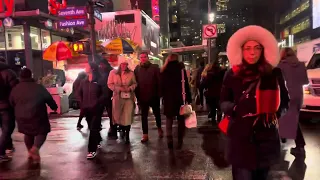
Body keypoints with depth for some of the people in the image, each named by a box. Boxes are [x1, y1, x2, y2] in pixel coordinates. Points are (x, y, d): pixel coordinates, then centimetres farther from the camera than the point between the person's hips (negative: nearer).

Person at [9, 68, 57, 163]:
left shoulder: (15, 89, 5)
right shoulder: (39, 87, -8)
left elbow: (12, 103, 15)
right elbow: (49, 99, -2)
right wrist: (54, 107, 15)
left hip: (22, 117, 5)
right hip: (37, 116, -5)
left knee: (28, 134, 23)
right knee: (42, 132, 7)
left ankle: (30, 152, 29)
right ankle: (35, 148, -16)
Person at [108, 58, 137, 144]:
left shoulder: (131, 73, 2)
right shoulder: (113, 72, -1)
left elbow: (135, 83, 8)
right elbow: (110, 84, -1)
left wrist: (130, 88, -13)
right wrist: (119, 88, -14)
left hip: (129, 97, -1)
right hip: (118, 97, 1)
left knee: (128, 117, -5)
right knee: (118, 115, 13)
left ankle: (127, 136, 7)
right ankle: (122, 130, 40)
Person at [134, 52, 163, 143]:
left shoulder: (155, 67, -4)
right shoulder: (137, 69, 1)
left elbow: (159, 81, -5)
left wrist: (159, 93, -10)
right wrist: (137, 96, -3)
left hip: (154, 96, -1)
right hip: (142, 97, 1)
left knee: (157, 113, 16)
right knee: (144, 115, 5)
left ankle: (159, 129, 37)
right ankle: (145, 134, 13)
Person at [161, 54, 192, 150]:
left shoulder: (164, 70, 3)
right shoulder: (181, 69, -4)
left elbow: (161, 85, 6)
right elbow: (186, 84, -6)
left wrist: (163, 95, 16)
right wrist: (189, 98, -2)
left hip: (168, 98, 2)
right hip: (180, 98, -2)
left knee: (169, 119, 10)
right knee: (181, 120, 9)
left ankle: (169, 141, 1)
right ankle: (180, 141, 8)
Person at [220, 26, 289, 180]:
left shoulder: (274, 73, 0)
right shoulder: (232, 74, -2)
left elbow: (284, 100, 11)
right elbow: (223, 102, 3)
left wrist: (272, 110, -9)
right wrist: (236, 108, -17)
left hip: (267, 137, 2)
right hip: (240, 137, -2)